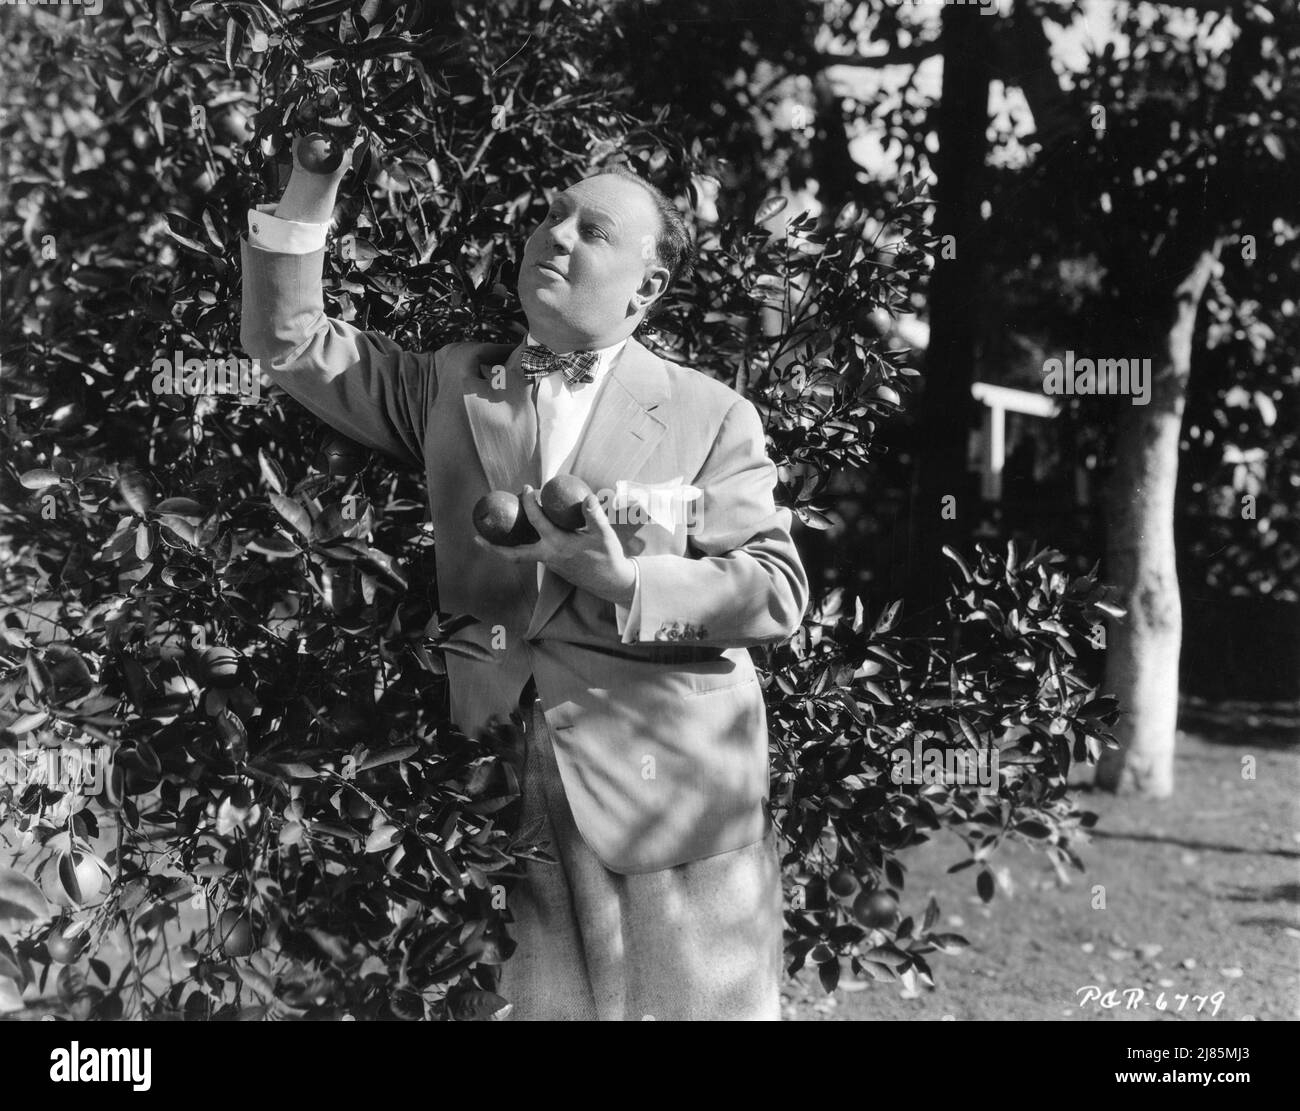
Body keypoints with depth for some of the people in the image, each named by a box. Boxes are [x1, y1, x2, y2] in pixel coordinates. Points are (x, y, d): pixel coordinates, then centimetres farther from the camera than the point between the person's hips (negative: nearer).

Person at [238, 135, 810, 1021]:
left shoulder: (712, 416, 2)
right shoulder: (453, 386, 11)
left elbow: (778, 590, -4)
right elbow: (290, 340, 10)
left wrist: (628, 584, -20)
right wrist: (312, 185, -3)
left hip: (671, 793, -2)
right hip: (505, 791, 2)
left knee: (689, 1003, 4)